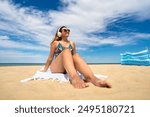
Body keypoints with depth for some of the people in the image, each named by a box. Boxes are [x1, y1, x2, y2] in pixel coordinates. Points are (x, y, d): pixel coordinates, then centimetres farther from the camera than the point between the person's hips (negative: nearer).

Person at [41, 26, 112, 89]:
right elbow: (50, 57, 12)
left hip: (68, 69, 3)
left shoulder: (72, 43, 17)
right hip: (56, 68, -2)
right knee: (66, 51, -30)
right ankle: (74, 78, -61)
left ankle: (93, 78, -55)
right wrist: (45, 70, 12)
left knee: (76, 56, -28)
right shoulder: (55, 43, 10)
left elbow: (74, 56, 19)